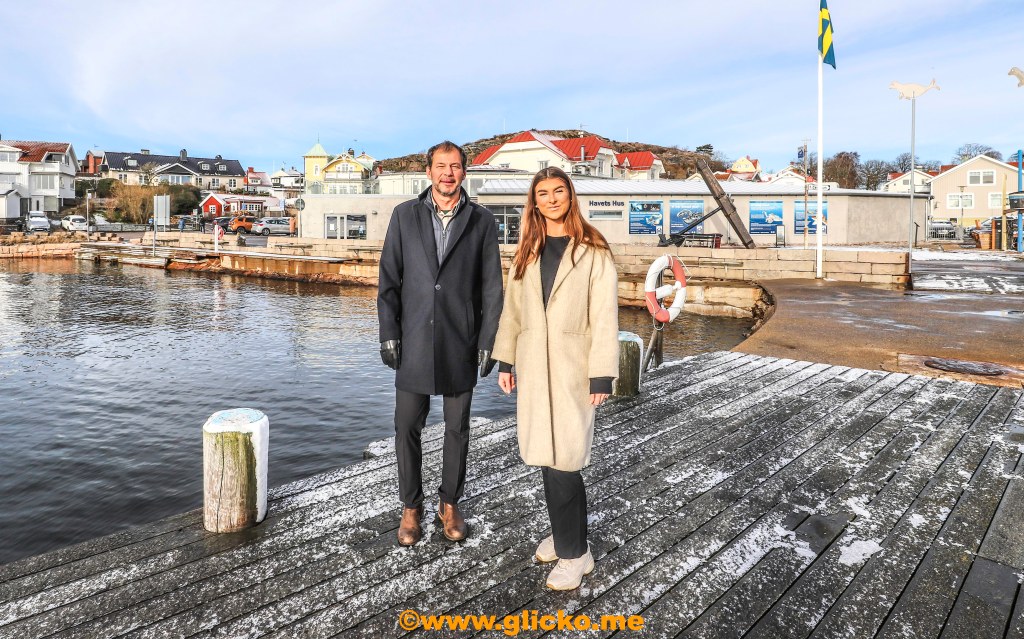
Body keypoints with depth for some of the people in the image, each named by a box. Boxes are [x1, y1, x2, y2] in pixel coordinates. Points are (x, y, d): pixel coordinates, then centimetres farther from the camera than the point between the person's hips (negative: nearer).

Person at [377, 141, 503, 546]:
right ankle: (411, 508, 24)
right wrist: (388, 334, -3)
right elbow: (389, 279, 3)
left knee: (457, 428, 10)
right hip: (414, 342, 1)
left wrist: (488, 342, -4)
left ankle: (450, 504, 28)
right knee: (407, 427, 6)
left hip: (461, 344, 0)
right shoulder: (405, 215, 3)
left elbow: (491, 287, 0)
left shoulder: (481, 221, 1)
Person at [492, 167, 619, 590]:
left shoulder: (593, 252, -4)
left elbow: (604, 317, -8)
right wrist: (505, 361, 10)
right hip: (533, 366, 5)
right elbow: (512, 309, 13)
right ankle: (565, 533, 28)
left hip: (572, 367, -5)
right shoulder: (527, 253, 12)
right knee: (546, 456, 10)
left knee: (562, 460, -7)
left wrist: (602, 375, -12)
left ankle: (574, 552, 9)